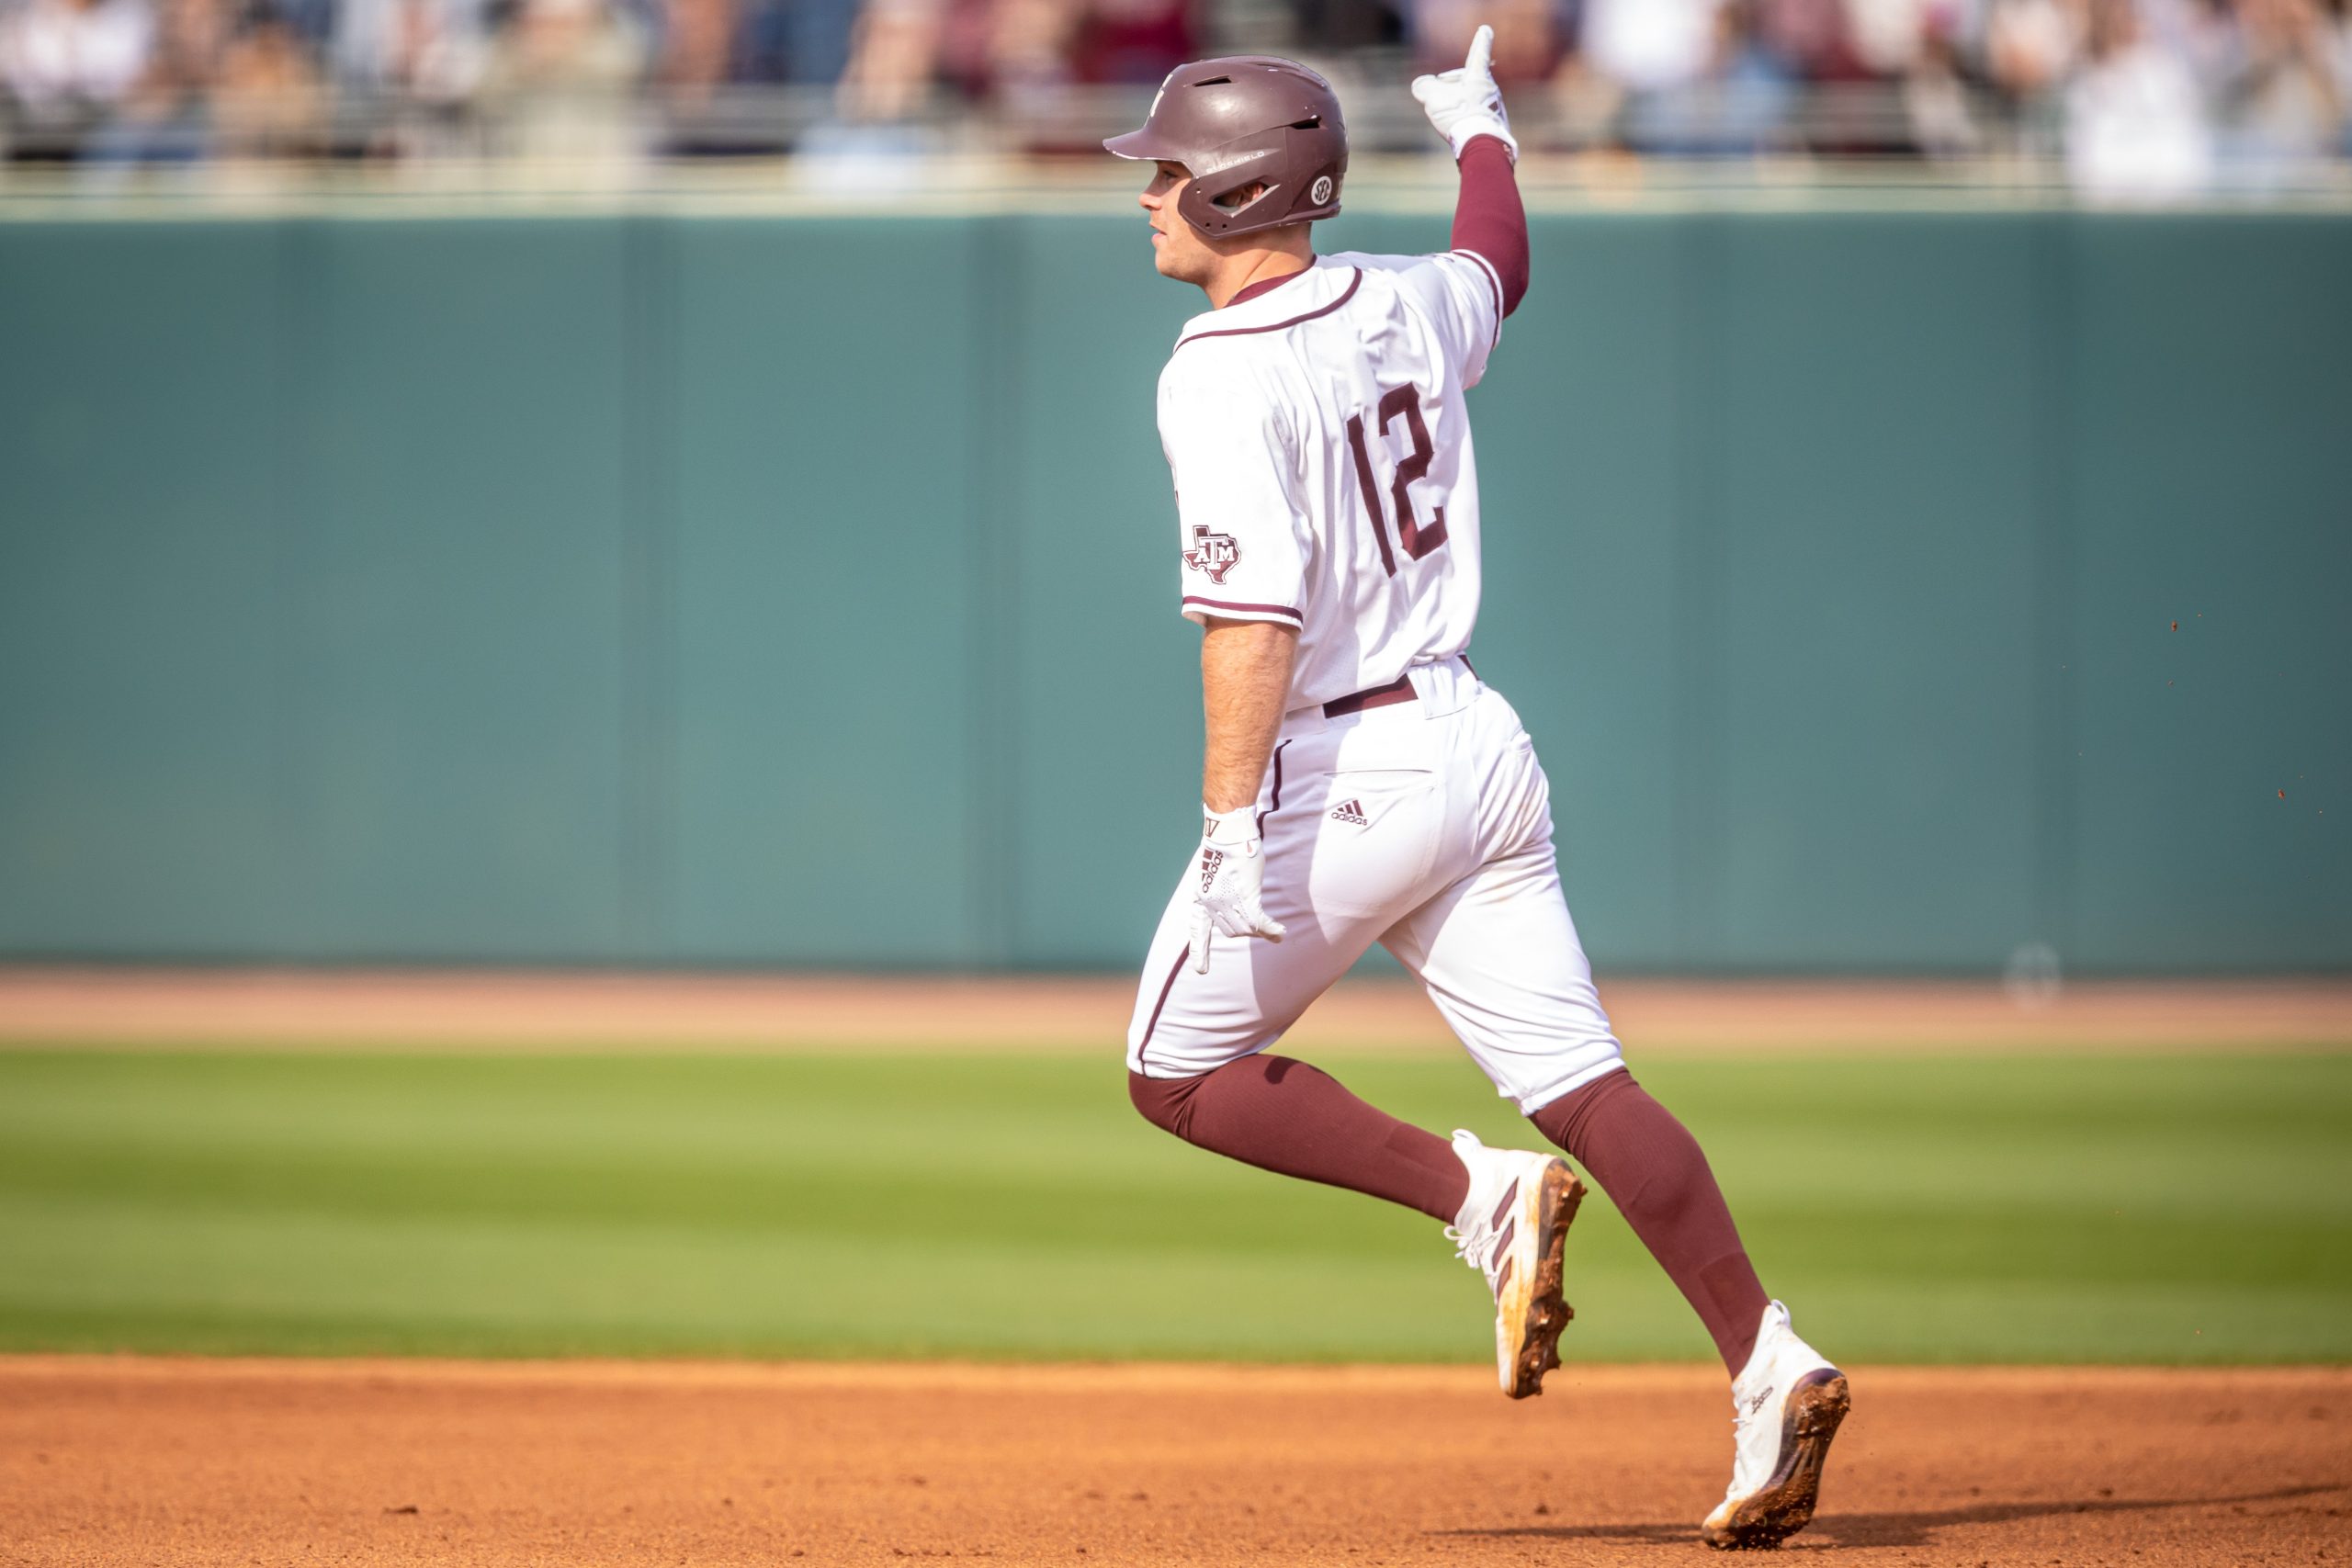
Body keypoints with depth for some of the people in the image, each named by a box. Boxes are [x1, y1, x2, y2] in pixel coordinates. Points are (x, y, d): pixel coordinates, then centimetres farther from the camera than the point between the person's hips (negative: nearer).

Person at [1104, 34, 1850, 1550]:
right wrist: (1481, 126, 50)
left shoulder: (1226, 377, -16)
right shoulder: (1407, 304, 7)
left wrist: (1231, 828, -26)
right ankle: (1769, 1365, -7)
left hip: (1341, 771, -8)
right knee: (1577, 1079, 4)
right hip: (1482, 742, 8)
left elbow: (1254, 617, -25)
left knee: (1182, 1072, 9)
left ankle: (1479, 1194, -7)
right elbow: (1499, 255, 32)